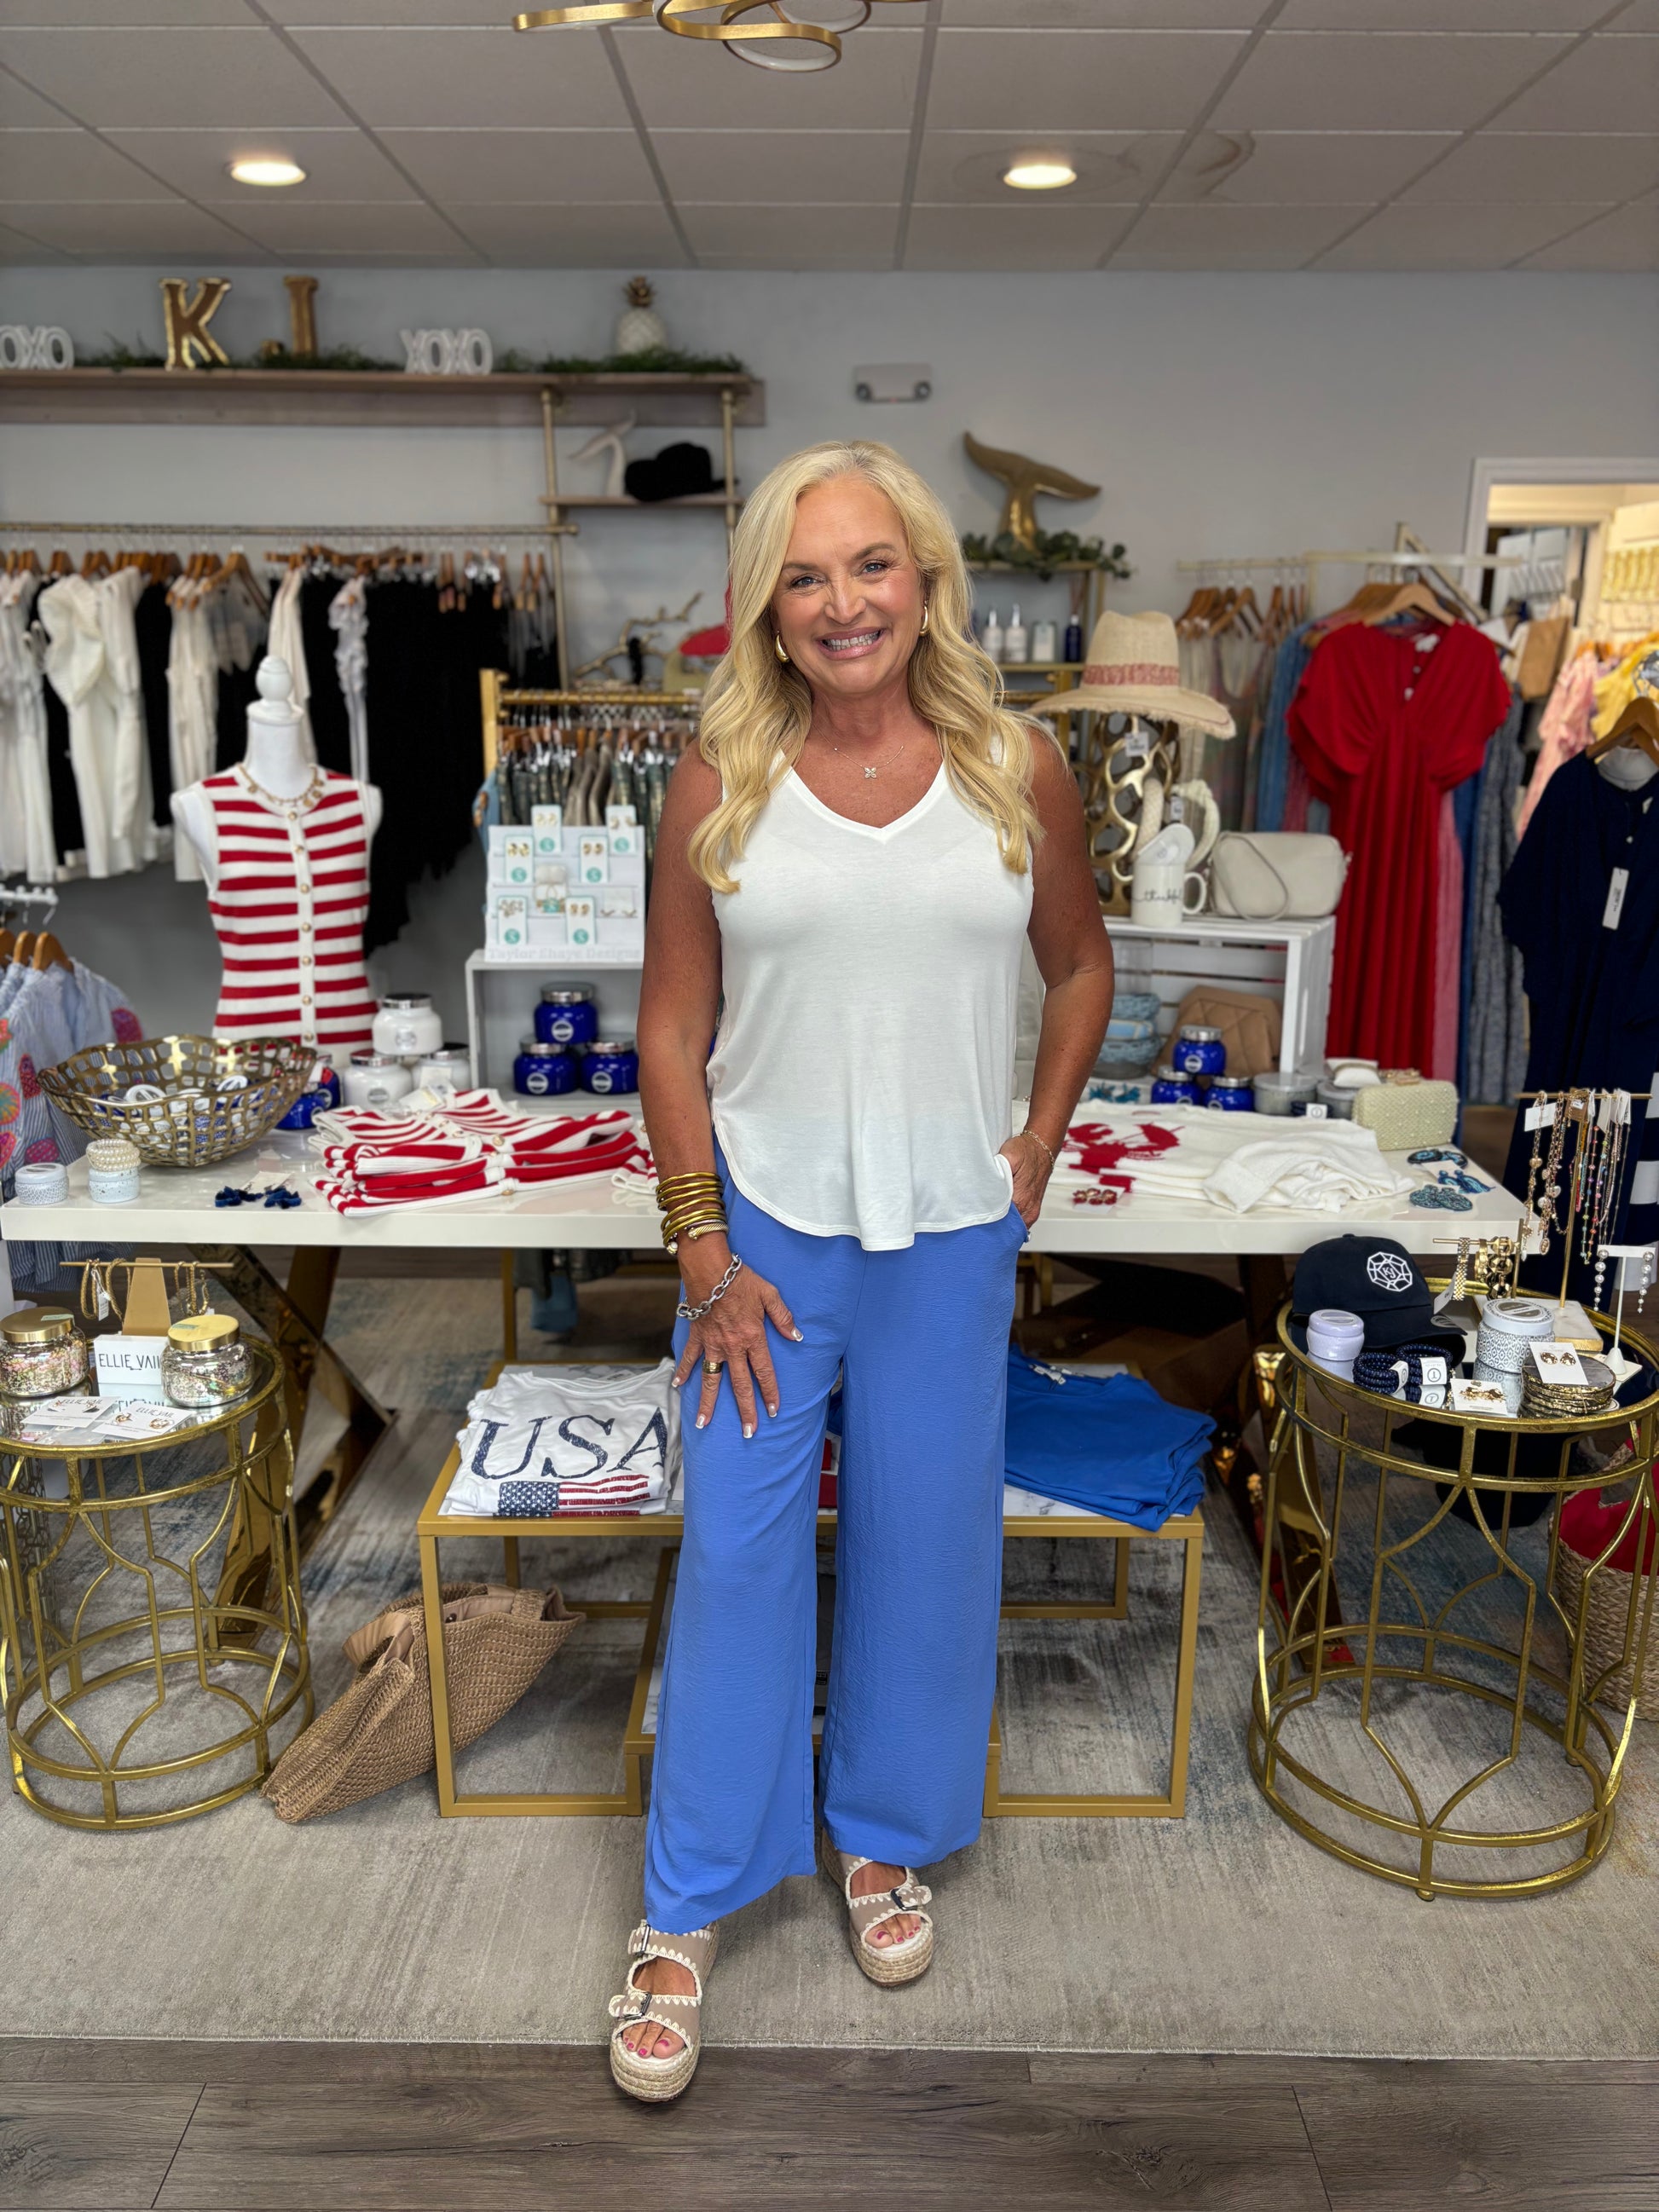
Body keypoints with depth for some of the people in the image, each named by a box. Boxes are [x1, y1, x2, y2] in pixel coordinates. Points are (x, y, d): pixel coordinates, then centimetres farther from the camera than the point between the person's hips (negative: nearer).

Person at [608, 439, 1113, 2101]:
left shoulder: (1017, 772, -3)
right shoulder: (718, 785, -5)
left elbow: (1079, 963, 12)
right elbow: (673, 1031, -2)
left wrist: (1038, 1150, 4)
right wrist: (704, 1247, -6)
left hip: (950, 1236, 1)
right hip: (764, 1225, -1)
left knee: (924, 1546, 14)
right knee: (734, 1555, 7)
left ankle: (879, 1836, 41)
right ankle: (684, 1915, 26)